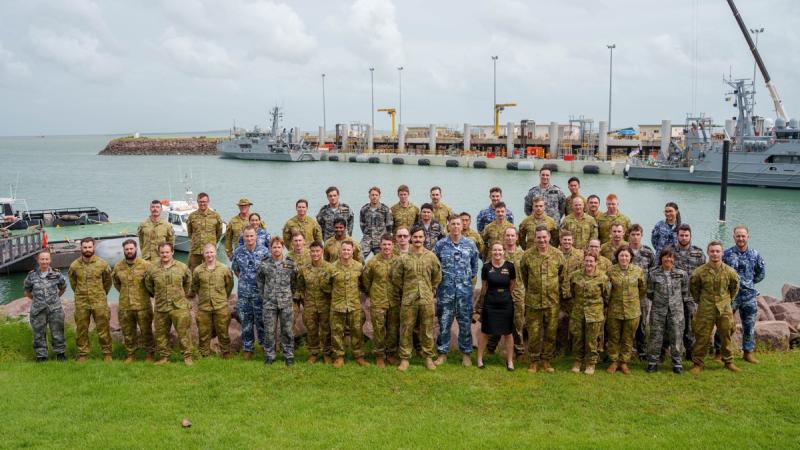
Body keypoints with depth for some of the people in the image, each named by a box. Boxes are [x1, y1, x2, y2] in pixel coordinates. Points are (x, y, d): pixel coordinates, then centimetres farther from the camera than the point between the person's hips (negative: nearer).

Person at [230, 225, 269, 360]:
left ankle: (265, 345, 19)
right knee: (246, 321, 9)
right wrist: (243, 279, 9)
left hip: (260, 292, -2)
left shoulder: (264, 251, -6)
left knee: (261, 320, 5)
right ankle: (247, 348, 20)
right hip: (243, 293, 2)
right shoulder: (238, 252, 2)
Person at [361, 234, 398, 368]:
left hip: (395, 302, 1)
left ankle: (391, 353, 25)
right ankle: (379, 356, 14)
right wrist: (372, 293, 10)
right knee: (379, 330, 3)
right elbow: (365, 280, 7)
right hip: (378, 302, -1)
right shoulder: (372, 262, -4)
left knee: (393, 329, 9)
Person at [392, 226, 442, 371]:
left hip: (427, 300, 1)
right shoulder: (404, 258, -2)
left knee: (427, 330, 8)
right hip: (408, 300, -1)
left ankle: (428, 357, 20)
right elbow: (396, 279, 4)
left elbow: (437, 277, 12)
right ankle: (404, 358, 14)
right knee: (406, 330, 4)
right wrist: (398, 297, 7)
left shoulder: (431, 257, 2)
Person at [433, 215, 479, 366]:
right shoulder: (440, 244, 0)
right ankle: (442, 353, 16)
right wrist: (440, 278, 6)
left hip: (465, 289, 1)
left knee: (465, 322, 6)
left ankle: (466, 353, 18)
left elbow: (474, 265, 13)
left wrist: (469, 277, 9)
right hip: (445, 290, -1)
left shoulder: (470, 244, 3)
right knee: (444, 322, 4)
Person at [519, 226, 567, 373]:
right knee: (533, 333, 3)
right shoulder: (527, 255, -4)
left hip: (552, 301, 1)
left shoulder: (558, 255, -1)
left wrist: (561, 292, 11)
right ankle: (534, 361, 16)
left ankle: (546, 360, 22)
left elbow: (564, 277, 10)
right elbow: (523, 275, 11)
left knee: (551, 332, 8)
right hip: (533, 301, -1)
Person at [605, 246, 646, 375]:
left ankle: (624, 362, 22)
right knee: (613, 337, 9)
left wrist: (634, 298, 13)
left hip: (632, 310, 0)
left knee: (628, 339, 9)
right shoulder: (610, 271, -6)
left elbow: (643, 288, 10)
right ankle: (614, 361, 22)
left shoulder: (638, 270, -3)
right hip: (614, 310, 0)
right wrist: (609, 299, 8)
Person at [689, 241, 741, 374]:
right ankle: (697, 363, 12)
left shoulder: (729, 272, -4)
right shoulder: (699, 272, -9)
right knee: (702, 338, 2)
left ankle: (728, 362, 27)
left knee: (726, 337, 11)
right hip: (705, 310, -2)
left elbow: (735, 287, 15)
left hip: (724, 309, 2)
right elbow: (693, 287, 8)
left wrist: (729, 300, 12)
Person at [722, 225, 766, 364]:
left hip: (749, 296, 3)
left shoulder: (755, 254, 2)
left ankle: (748, 352, 23)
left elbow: (761, 273, 13)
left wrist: (750, 283, 7)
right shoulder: (727, 254, -6)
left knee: (749, 325, 10)